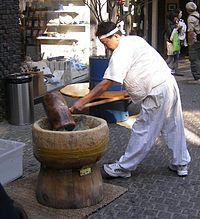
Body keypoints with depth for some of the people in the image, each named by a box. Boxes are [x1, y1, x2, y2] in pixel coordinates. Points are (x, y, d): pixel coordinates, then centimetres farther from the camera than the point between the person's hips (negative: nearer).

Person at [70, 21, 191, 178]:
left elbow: (106, 83, -20)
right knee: (174, 128, 17)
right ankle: (181, 164, 29)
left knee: (142, 131, -1)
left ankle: (124, 168, 9)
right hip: (170, 83, 10)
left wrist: (82, 102, -19)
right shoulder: (135, 39, 14)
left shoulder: (121, 52, -15)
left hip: (157, 92, -9)